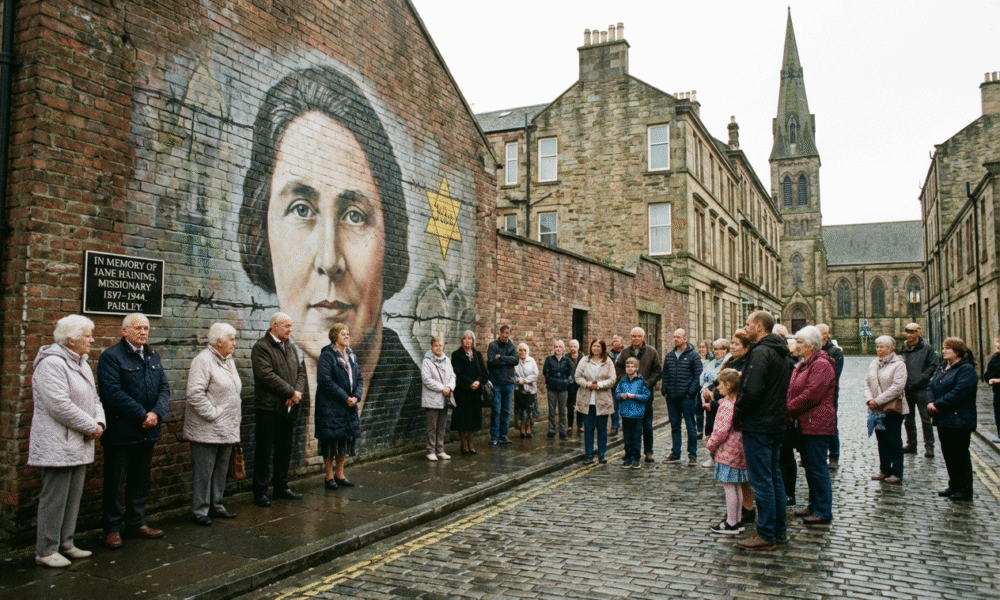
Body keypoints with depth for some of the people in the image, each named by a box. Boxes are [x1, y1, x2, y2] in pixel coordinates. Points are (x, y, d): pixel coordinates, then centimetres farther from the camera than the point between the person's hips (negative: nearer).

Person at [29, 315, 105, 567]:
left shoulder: (82, 364, 15)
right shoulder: (51, 364, -15)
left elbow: (94, 399, 19)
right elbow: (60, 405, -22)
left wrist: (99, 422, 0)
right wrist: (91, 426, -15)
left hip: (79, 445, 9)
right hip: (57, 446, -9)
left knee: (73, 496, 14)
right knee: (54, 498, -2)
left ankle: (65, 544, 24)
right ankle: (45, 550, 8)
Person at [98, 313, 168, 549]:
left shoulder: (153, 356, 13)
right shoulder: (110, 357, -9)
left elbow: (164, 387, 8)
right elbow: (113, 392, -18)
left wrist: (156, 413, -10)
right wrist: (142, 415, -18)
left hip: (147, 432, 6)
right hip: (120, 432, -6)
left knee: (140, 481, 16)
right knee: (114, 483, 5)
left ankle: (136, 523, 27)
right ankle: (112, 528, 16)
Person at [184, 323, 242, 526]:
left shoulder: (228, 360, 15)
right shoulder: (203, 360, -14)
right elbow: (195, 393, -22)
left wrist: (235, 417, 14)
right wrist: (212, 414, -18)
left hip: (227, 429, 9)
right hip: (207, 430, -9)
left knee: (221, 469, 15)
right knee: (203, 471, -1)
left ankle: (216, 506, 26)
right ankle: (200, 511, 9)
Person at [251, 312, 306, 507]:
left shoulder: (291, 347, 15)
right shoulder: (261, 347, -10)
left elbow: (301, 371, 12)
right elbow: (268, 376, -19)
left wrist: (298, 392, -7)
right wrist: (291, 392, -15)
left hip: (288, 407, 7)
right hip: (268, 407, -7)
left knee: (284, 449, 14)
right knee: (264, 451, 0)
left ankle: (281, 487, 26)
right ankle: (260, 492, 9)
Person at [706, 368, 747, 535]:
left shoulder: (726, 405, -19)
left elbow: (722, 430, -22)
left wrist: (711, 444, -8)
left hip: (728, 452, -9)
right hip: (739, 452, 9)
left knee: (729, 486, -3)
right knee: (736, 486, 15)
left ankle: (731, 524, 3)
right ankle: (738, 520, 23)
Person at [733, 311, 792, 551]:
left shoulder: (761, 353, -18)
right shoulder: (782, 353, 14)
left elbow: (751, 391, -25)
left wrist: (737, 417, -13)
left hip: (758, 426, -10)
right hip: (777, 423, 10)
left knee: (761, 481, -4)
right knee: (774, 477, 16)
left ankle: (766, 535, 3)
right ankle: (779, 530, 24)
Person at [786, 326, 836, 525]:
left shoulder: (821, 365, -15)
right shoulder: (802, 365, 17)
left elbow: (811, 395, -21)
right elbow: (793, 391, 15)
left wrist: (788, 408, -15)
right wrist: (790, 409, -2)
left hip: (817, 424, -10)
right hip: (805, 423, 10)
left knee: (817, 467, -4)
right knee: (809, 466, 16)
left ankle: (823, 511, 5)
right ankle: (814, 506, 27)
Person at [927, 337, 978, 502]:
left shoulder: (966, 369, -13)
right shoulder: (942, 367, 14)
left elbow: (958, 393, -23)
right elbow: (931, 386, 11)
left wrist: (937, 405, -19)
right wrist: (931, 402, -8)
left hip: (959, 420, -8)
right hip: (943, 420, 9)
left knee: (960, 455, -1)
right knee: (948, 454, 15)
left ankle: (965, 491, 9)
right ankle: (954, 486, 26)